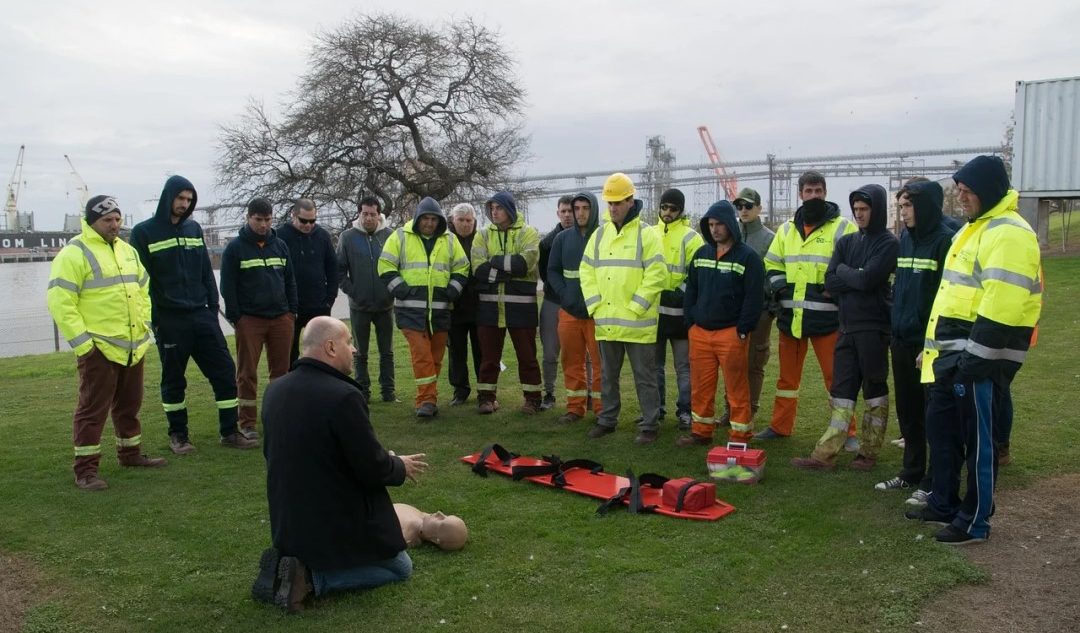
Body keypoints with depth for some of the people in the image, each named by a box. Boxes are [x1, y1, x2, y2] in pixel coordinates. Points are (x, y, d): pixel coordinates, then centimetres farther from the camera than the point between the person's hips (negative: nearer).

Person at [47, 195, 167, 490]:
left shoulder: (127, 251, 14)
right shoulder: (74, 253, -11)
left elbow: (143, 291, 23)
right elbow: (61, 302, -16)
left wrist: (144, 326, 12)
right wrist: (81, 341, -18)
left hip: (133, 346, 7)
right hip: (98, 347, -7)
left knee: (129, 404, 18)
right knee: (93, 409, -2)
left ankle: (130, 453, 32)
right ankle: (85, 468, 5)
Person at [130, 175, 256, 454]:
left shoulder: (194, 229, 11)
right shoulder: (144, 232, -2)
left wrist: (213, 307, 7)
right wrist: (151, 317, -10)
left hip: (202, 315, 4)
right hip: (169, 319, -4)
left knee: (225, 371, 1)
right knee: (174, 379, 7)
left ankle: (229, 432, 11)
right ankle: (178, 435, 21)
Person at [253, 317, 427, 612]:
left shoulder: (275, 389, -2)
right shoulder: (344, 396, -26)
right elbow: (373, 469, -22)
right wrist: (401, 466, 1)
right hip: (341, 525, -8)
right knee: (401, 567, 16)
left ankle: (289, 562, 7)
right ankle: (311, 577, -4)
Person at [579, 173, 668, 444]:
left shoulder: (646, 234, -6)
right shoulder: (599, 235, 11)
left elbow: (657, 275, -12)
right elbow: (587, 271, 12)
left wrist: (635, 308, -15)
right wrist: (594, 304, 1)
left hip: (637, 323, -6)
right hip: (606, 321, 6)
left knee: (644, 377, 4)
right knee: (608, 375, 17)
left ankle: (650, 425, 14)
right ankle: (608, 419, 30)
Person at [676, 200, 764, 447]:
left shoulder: (747, 256, -6)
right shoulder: (701, 254, 12)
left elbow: (754, 297, -9)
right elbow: (691, 290, 16)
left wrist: (742, 330, -12)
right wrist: (691, 322, 8)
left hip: (730, 334, -5)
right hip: (700, 333, 5)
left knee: (736, 388, 0)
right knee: (700, 386, 11)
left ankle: (740, 436, 11)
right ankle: (701, 431, 23)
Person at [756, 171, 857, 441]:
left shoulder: (842, 228, -2)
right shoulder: (787, 229, 13)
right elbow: (772, 264, 20)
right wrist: (780, 287, 3)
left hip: (826, 316, -5)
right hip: (790, 314, 5)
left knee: (835, 376, 0)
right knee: (787, 375, 14)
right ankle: (780, 426, 25)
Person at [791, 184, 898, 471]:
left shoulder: (889, 243, -6)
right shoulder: (846, 242, 12)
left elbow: (867, 279, -18)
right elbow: (830, 282, 3)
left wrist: (844, 270, -2)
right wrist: (856, 277, -11)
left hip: (874, 327, -6)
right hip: (847, 326, 6)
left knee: (874, 389, 6)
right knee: (841, 390, 5)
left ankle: (868, 452, 16)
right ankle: (825, 454, 5)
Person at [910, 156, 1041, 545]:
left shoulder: (1009, 234, -16)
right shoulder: (973, 229, 18)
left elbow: (1002, 304, -24)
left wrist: (976, 356, -25)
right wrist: (939, 347, 23)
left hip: (976, 356, -10)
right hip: (952, 352, 10)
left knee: (977, 438, 0)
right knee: (941, 428, 17)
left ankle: (976, 522, 13)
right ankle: (943, 505, 31)